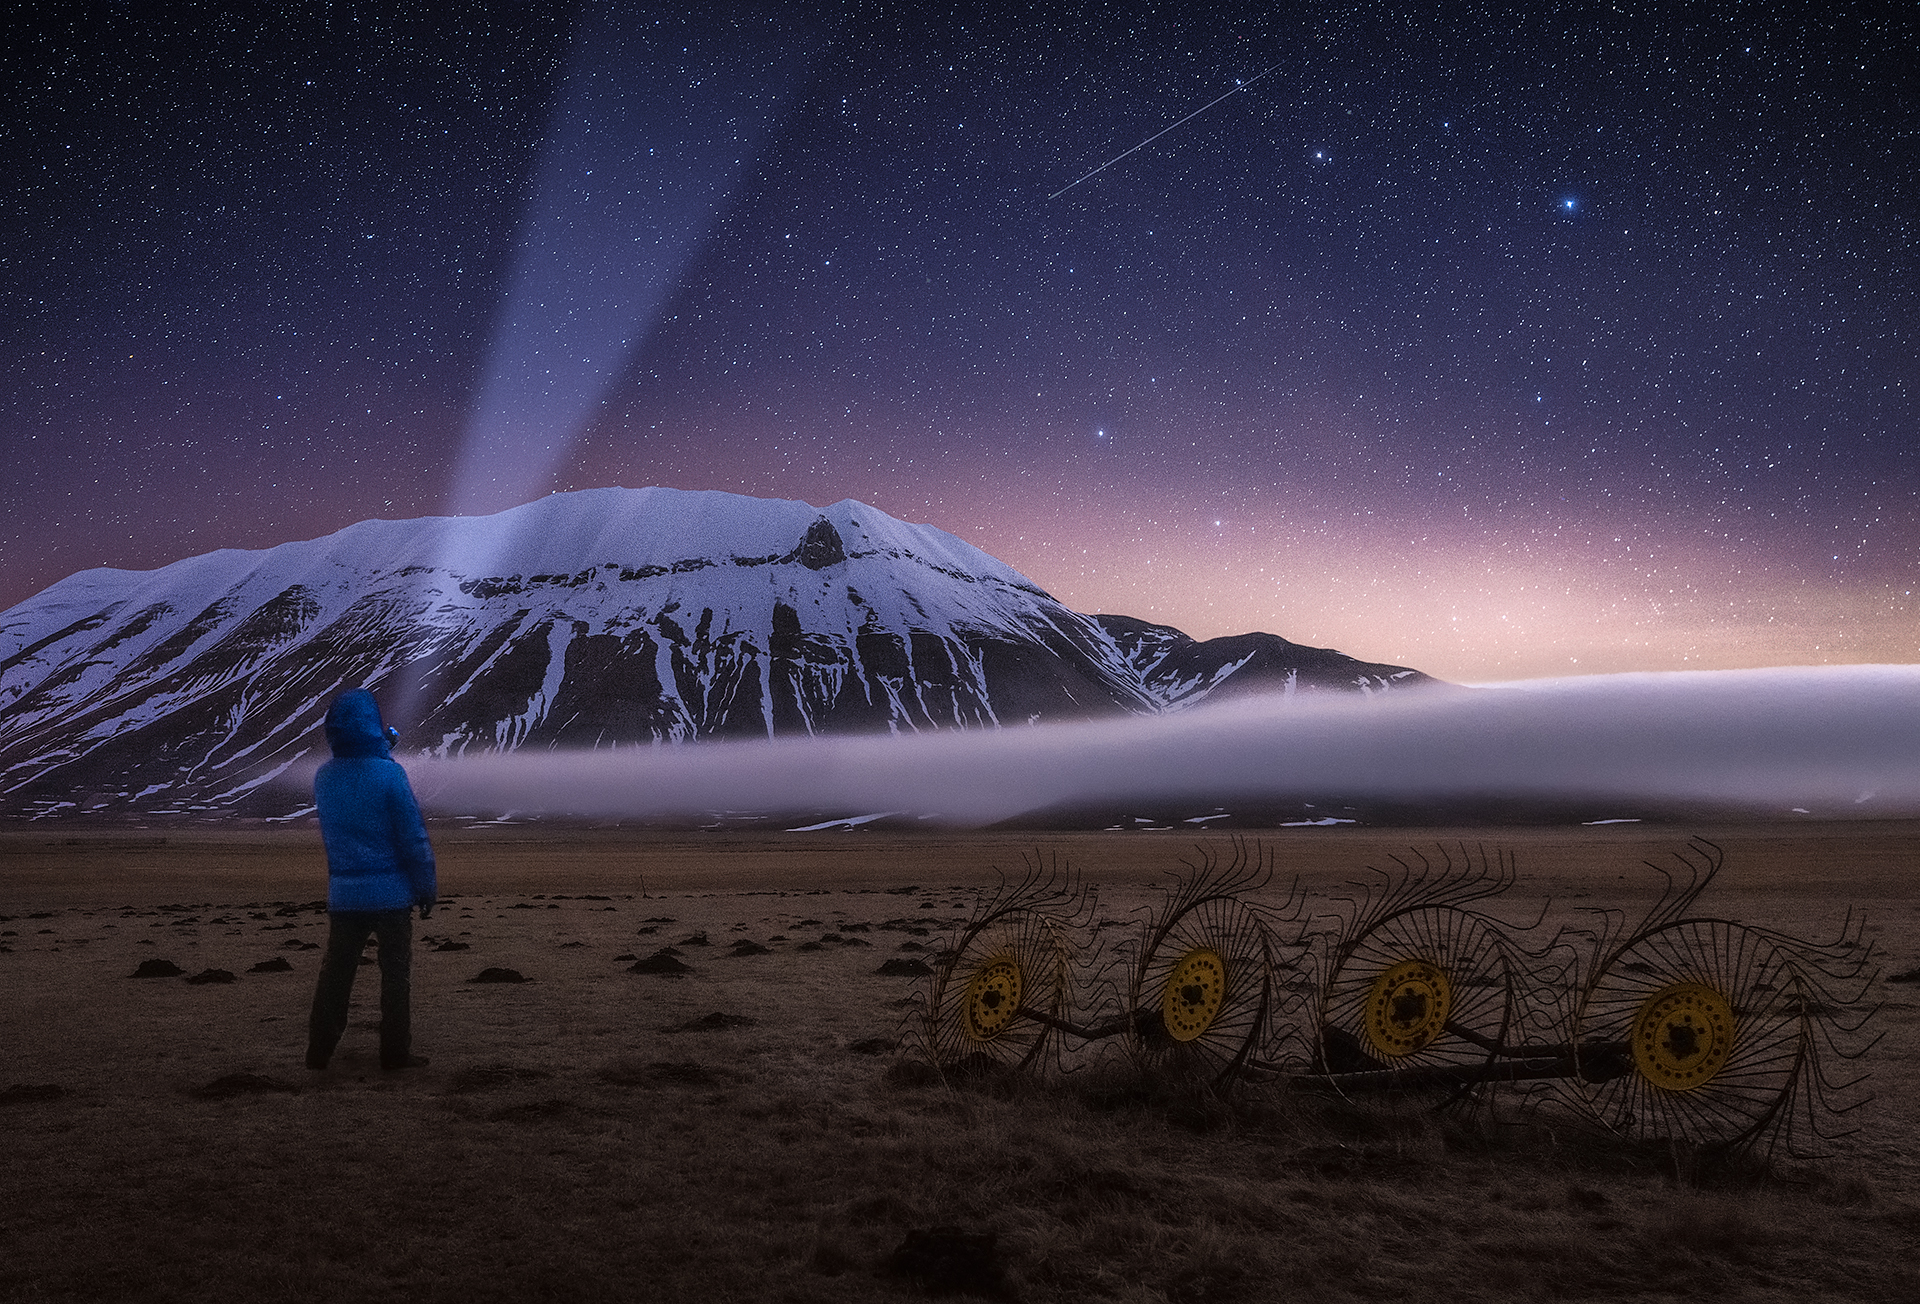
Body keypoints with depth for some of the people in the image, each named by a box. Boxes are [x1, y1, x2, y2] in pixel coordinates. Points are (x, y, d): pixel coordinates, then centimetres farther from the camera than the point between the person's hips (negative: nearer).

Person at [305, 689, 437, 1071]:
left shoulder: (323, 778, 0)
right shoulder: (389, 775, -15)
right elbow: (413, 836, -13)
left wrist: (382, 752, 15)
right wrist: (426, 886, -3)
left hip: (343, 894, 4)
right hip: (391, 892, -4)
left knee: (335, 972, 13)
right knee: (395, 972, 6)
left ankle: (319, 1050, 17)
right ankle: (395, 1052, 10)